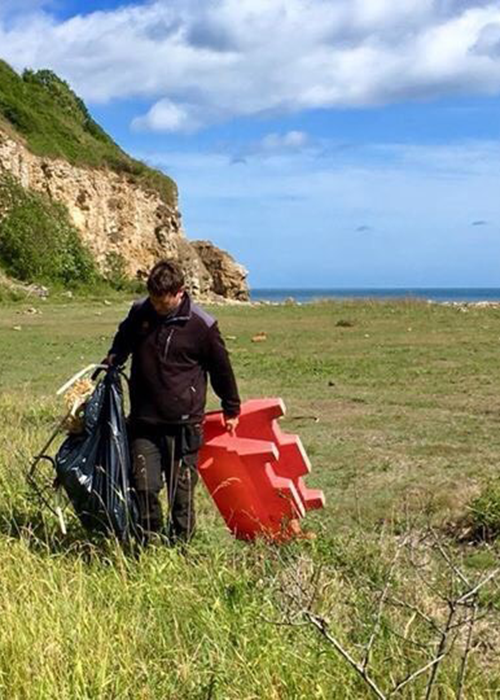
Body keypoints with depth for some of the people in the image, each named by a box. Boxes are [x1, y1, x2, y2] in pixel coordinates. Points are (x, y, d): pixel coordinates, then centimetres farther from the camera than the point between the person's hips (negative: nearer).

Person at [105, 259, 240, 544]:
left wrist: (232, 409, 16)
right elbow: (123, 339, 26)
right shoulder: (139, 312, 1)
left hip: (184, 424, -2)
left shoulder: (202, 325, -8)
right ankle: (150, 544, 15)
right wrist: (113, 359, 6)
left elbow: (222, 368, 6)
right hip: (144, 422, 3)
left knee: (181, 491, 3)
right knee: (145, 486, -2)